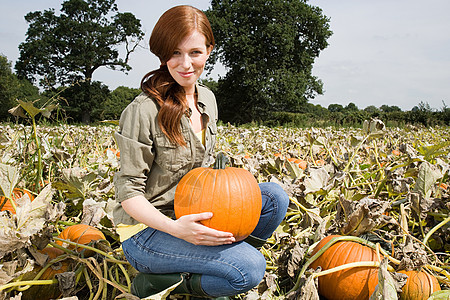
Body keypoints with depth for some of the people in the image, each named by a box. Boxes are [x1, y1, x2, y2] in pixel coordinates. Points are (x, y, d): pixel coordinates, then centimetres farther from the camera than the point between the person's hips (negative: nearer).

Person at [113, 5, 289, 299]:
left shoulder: (207, 99, 5)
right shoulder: (144, 110, -19)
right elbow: (129, 192, -17)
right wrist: (174, 228, -32)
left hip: (191, 217, 7)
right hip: (147, 230, -7)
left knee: (275, 195, -7)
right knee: (250, 268, -23)